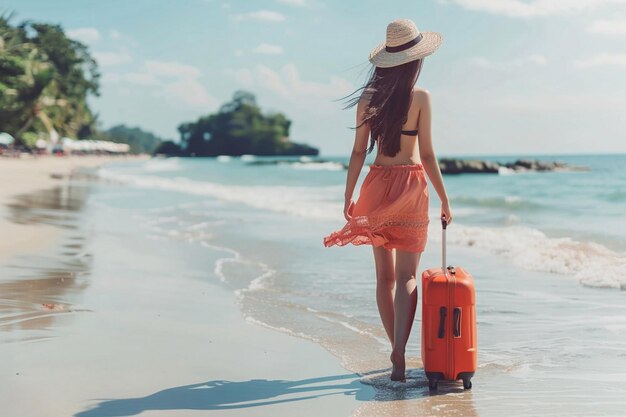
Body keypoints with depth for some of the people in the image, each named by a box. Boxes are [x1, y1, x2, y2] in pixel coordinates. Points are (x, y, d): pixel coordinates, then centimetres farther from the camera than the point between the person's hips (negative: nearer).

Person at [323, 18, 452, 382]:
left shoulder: (368, 98, 1)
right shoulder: (420, 97, -8)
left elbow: (359, 152, 2)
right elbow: (427, 155, -9)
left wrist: (348, 197, 9)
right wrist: (445, 199, -1)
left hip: (377, 186, 3)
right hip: (410, 187, -3)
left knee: (385, 275, 12)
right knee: (407, 275, 0)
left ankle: (397, 350, 20)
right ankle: (399, 351, -14)